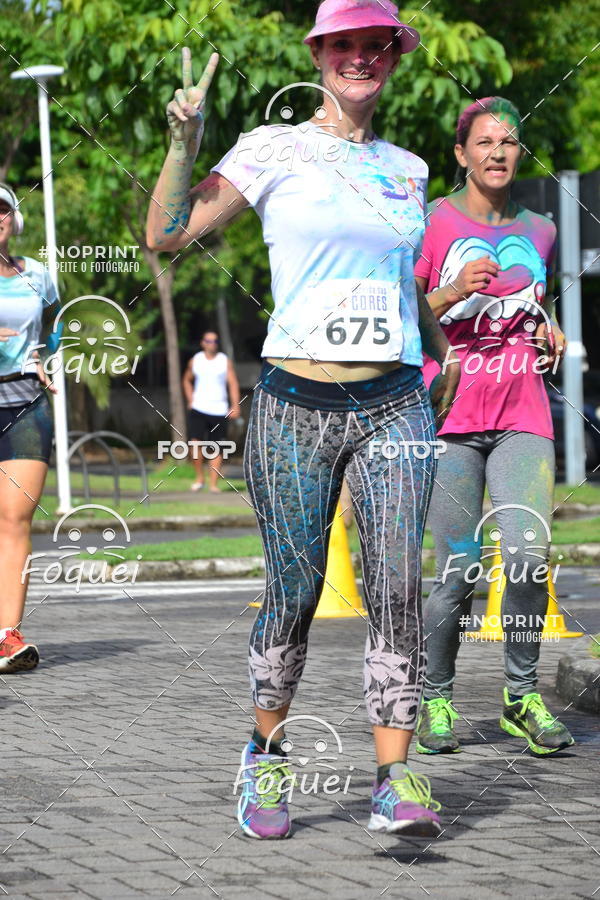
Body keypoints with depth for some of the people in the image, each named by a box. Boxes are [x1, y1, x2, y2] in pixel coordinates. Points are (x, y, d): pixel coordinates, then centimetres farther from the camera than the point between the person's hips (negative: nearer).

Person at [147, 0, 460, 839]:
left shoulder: (407, 170, 14)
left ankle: (395, 781, -11)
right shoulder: (273, 150, 2)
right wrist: (185, 140, -18)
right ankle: (267, 755, 24)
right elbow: (166, 234, -7)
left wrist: (443, 360, 34)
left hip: (395, 403, 3)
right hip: (296, 404, -3)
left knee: (398, 585, -11)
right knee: (294, 594, 1)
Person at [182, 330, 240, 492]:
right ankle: (199, 478, 0)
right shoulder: (195, 360, 9)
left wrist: (235, 406, -14)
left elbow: (233, 384, -2)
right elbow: (187, 380, 24)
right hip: (198, 409, 0)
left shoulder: (225, 361, 3)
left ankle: (214, 484, 6)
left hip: (219, 410, 0)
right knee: (195, 443, -16)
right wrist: (190, 400, 10)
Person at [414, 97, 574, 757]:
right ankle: (436, 699, 14)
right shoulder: (432, 224, 1)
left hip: (522, 419, 3)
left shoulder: (539, 231, 14)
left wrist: (550, 333, 9)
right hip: (450, 417, -3)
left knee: (527, 556, -14)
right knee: (457, 572, -5)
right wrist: (454, 293, -16)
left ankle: (522, 696, 1)